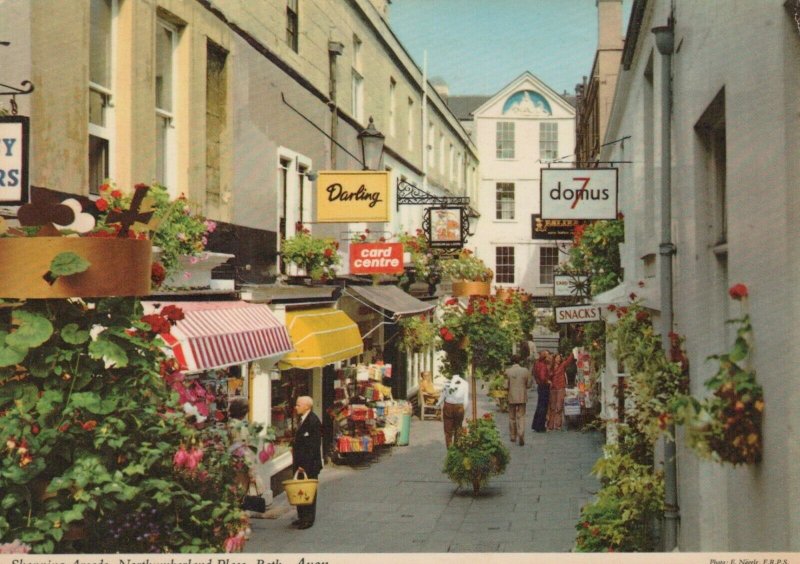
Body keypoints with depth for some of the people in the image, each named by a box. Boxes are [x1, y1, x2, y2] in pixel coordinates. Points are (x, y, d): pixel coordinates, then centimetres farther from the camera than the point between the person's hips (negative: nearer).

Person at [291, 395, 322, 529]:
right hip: (301, 463, 9)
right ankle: (302, 517, 22)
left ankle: (308, 519, 6)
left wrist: (304, 464, -22)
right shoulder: (303, 419, 13)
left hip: (309, 464, -9)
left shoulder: (313, 421, -17)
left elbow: (313, 446, -21)